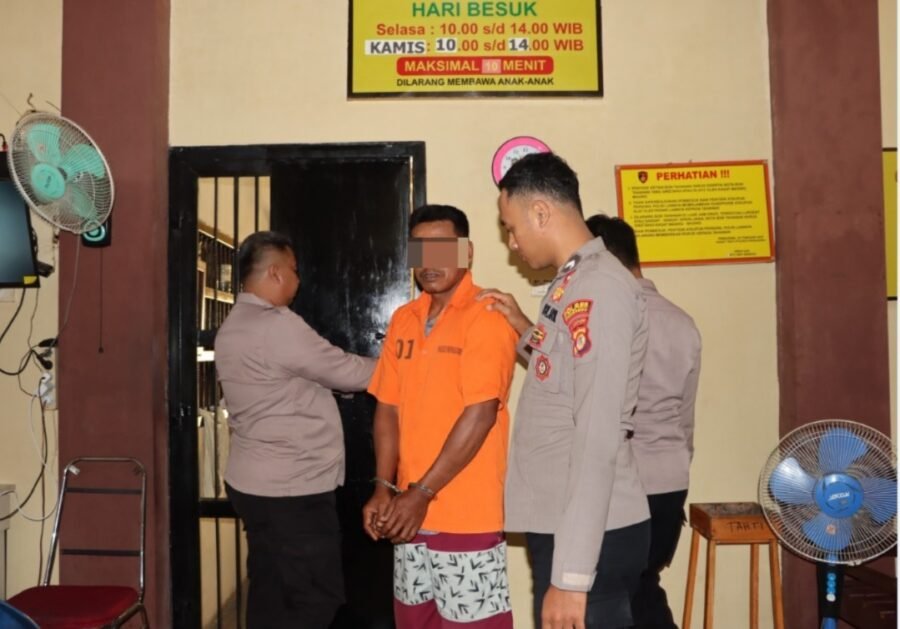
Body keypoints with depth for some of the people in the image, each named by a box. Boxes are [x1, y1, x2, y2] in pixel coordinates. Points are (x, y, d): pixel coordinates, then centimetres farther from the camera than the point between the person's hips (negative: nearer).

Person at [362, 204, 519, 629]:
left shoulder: (487, 318, -11)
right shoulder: (403, 320, 9)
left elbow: (480, 415, -18)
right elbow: (388, 407, 10)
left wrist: (422, 494, -17)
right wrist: (385, 489, 0)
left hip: (467, 515, -6)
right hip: (411, 512, 6)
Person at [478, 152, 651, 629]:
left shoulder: (599, 289, -17)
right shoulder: (573, 284, 12)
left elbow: (597, 442, -22)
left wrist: (571, 574, -22)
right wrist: (527, 330, 13)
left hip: (591, 537, -9)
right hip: (558, 526, 9)